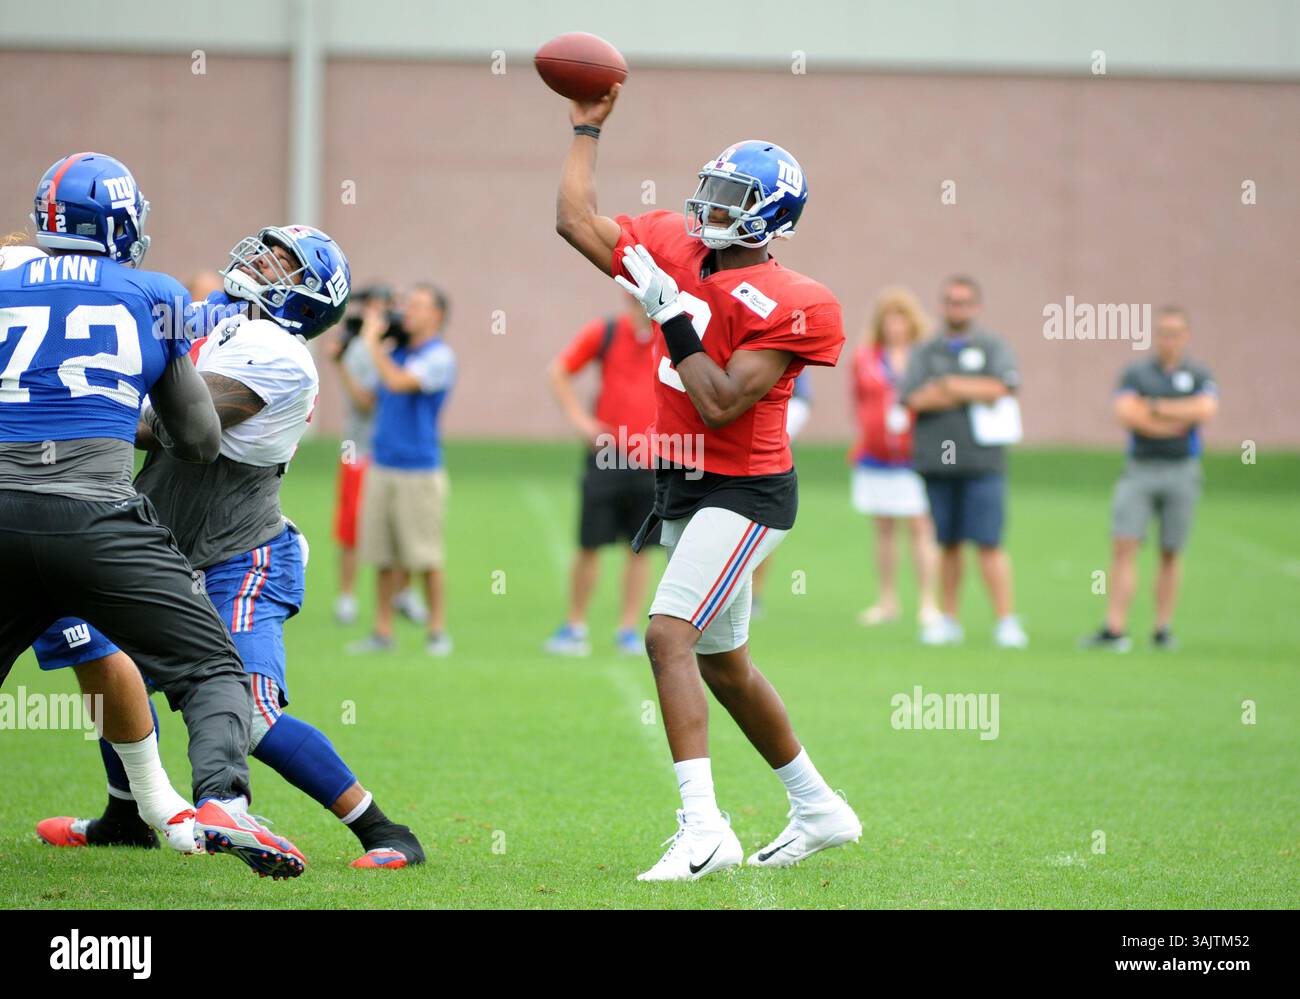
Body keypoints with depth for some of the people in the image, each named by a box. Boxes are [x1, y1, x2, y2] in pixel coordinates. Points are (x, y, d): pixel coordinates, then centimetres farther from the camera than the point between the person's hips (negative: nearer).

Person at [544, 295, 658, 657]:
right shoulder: (604, 333, -3)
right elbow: (558, 372, 5)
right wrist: (579, 418, -4)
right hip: (606, 457, -1)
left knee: (640, 548, 4)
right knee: (589, 544, 1)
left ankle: (629, 628, 12)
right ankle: (575, 627, 12)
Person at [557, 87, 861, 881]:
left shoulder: (788, 308, -17)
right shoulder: (675, 250, 4)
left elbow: (721, 405, -23)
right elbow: (578, 222, 11)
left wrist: (671, 314, -20)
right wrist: (588, 127, 12)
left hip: (744, 492, -9)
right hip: (685, 487, 9)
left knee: (670, 636, -23)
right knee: (724, 663, 18)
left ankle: (704, 826, -29)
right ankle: (819, 809, 33)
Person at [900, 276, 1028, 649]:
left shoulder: (993, 346, 9)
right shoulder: (925, 352, 13)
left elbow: (1001, 387, -8)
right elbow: (914, 398, -2)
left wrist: (949, 385, -4)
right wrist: (974, 393, -7)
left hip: (982, 461, -2)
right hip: (936, 461, 2)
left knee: (989, 544, -9)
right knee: (948, 544, 6)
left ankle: (1006, 621, -8)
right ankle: (948, 620, 14)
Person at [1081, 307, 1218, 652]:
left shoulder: (1199, 375, 7)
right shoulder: (1135, 373, 8)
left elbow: (1206, 409, -13)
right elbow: (1125, 413, -8)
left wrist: (1155, 407, -10)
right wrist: (1177, 420, -10)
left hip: (1181, 471, 0)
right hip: (1139, 470, 0)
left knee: (1171, 554, 4)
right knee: (1123, 547, -10)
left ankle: (1163, 630, 12)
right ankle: (1115, 630, -13)